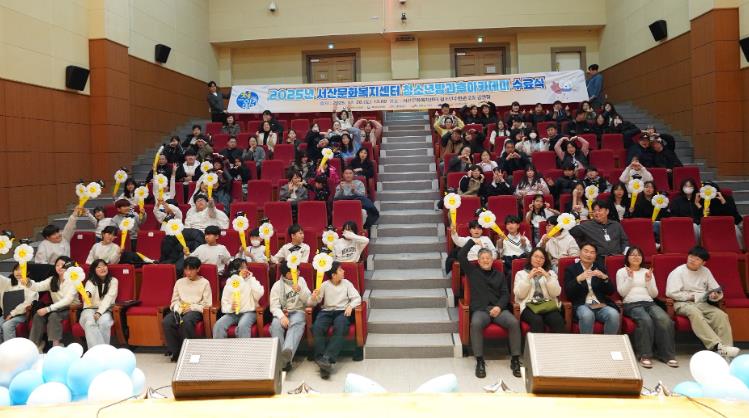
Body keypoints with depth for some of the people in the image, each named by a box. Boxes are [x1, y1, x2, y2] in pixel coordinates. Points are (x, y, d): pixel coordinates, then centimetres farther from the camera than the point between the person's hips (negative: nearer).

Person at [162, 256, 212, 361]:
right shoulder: (179, 282, 20)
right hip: (180, 310, 4)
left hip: (195, 310, -4)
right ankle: (176, 351, -14)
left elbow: (206, 304, 0)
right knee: (166, 322, -28)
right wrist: (177, 308, -6)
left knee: (186, 321, -38)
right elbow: (174, 300, 17)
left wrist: (191, 307, -12)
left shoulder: (204, 283, 7)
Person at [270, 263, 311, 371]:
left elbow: (308, 301, 5)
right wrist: (282, 316, -24)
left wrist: (300, 290, -13)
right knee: (276, 325, -35)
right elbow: (274, 306, -4)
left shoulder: (301, 280, 10)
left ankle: (288, 351, -62)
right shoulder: (277, 286, 4)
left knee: (296, 324, -36)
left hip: (297, 311, 0)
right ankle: (280, 357, -39)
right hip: (282, 312, 1)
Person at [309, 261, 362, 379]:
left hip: (342, 311, -1)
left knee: (340, 328, -35)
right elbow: (312, 303, 5)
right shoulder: (325, 285, 9)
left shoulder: (347, 283, 11)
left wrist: (350, 306, -16)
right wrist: (313, 297, -18)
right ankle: (321, 359, -35)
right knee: (317, 328, -31)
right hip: (326, 311, 1)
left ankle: (327, 359, -40)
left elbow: (357, 298, 5)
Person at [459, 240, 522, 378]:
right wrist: (472, 241, 12)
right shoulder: (473, 271, 16)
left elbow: (505, 294, 10)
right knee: (476, 324, -36)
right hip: (480, 309, -2)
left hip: (499, 308, 2)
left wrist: (499, 306, -9)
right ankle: (479, 361, -27)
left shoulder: (499, 275, 19)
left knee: (514, 322, -29)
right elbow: (461, 256, 7)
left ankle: (515, 359, -18)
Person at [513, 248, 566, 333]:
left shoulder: (551, 273, 21)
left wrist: (547, 276, -6)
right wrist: (529, 277, -7)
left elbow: (556, 293, 5)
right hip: (529, 305, -2)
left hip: (548, 305, 2)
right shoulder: (521, 274, 15)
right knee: (537, 321, -36)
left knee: (558, 320, -32)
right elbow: (520, 295, -1)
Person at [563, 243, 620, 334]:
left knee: (614, 315, -28)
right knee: (587, 315, -36)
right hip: (582, 305, -3)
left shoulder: (600, 267, 16)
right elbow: (568, 293, -4)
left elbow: (610, 291, 9)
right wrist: (578, 279, -19)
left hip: (601, 305, 3)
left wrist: (604, 278, -9)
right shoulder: (571, 269, 8)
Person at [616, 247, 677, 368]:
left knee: (664, 319, -30)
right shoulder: (622, 271, 14)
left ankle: (668, 355, -22)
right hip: (632, 304, -3)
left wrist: (649, 281, 1)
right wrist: (630, 278, -6)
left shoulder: (647, 272, 23)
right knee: (646, 320, -36)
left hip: (649, 303, 4)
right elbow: (622, 292, 2)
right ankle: (645, 355, -28)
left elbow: (654, 294, 16)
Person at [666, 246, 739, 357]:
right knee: (695, 313, -36)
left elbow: (718, 291, 14)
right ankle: (716, 346, -46)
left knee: (721, 315, -24)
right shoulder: (678, 272, 2)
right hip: (683, 303, -5)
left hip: (702, 303, 5)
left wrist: (715, 296, -9)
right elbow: (671, 293, -8)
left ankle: (726, 347, -31)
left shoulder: (705, 272, 16)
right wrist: (691, 296, -8)